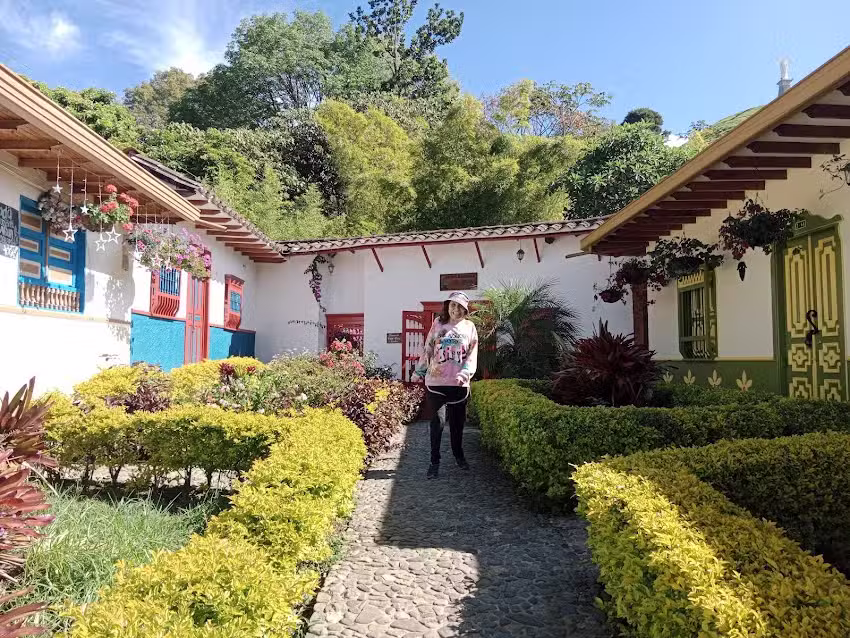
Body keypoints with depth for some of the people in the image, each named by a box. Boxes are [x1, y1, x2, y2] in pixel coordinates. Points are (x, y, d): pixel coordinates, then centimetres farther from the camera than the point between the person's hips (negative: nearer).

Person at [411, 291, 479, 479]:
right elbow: (427, 349, 9)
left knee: (457, 421, 12)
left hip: (459, 383, 1)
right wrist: (418, 371, 10)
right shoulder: (438, 323, 5)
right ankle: (434, 461, 11)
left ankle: (459, 456, 30)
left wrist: (465, 372, -15)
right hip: (436, 381, 0)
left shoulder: (469, 326, 5)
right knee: (436, 422, 2)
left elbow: (472, 353, 0)